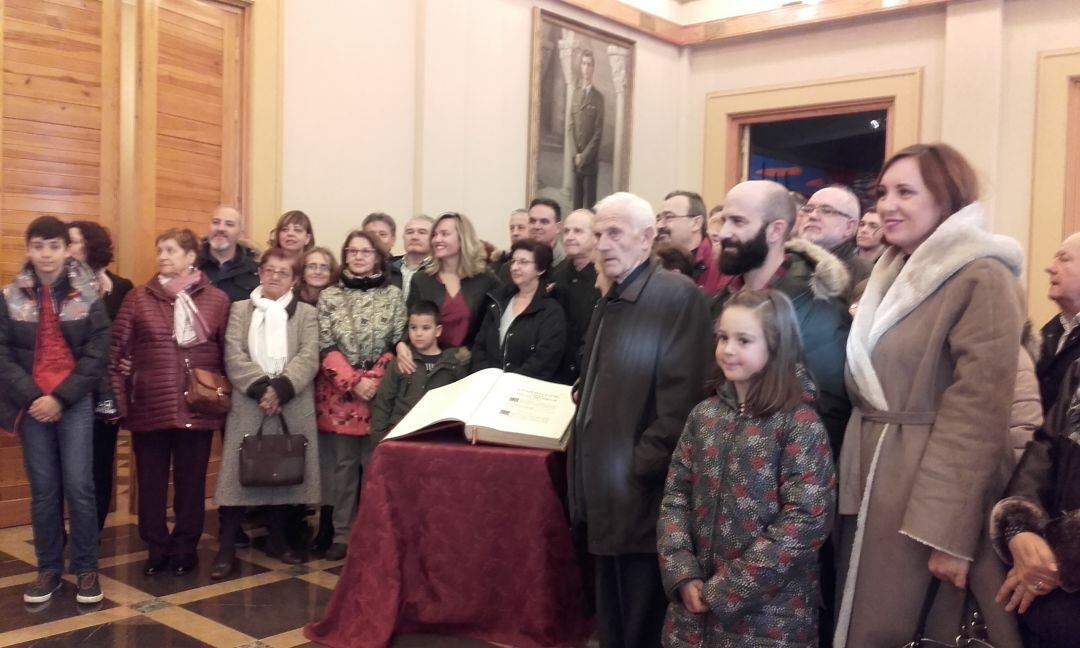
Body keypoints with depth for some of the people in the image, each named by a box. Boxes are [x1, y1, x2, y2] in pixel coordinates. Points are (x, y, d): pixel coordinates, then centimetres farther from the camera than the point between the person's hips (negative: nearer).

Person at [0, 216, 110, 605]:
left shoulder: (87, 294, -1)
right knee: (43, 489, 7)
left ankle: (86, 569, 11)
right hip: (32, 404, 2)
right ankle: (49, 568, 20)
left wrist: (60, 398, -11)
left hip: (75, 403, -1)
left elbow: (97, 355, -4)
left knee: (79, 486, -2)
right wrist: (32, 397, -12)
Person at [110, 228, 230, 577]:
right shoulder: (138, 297, 4)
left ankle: (185, 547, 24)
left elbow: (229, 353, 5)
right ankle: (158, 548, 24)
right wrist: (118, 400, -4)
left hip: (198, 407, -1)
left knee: (191, 480, 9)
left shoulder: (217, 299, 3)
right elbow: (118, 351, 2)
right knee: (151, 481, 9)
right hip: (148, 407, 1)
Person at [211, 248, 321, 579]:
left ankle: (277, 540, 24)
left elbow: (308, 358, -5)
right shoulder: (240, 310, 9)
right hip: (248, 405, 0)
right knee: (238, 474, -1)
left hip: (291, 408, 1)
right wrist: (260, 388, -17)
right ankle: (227, 547, 6)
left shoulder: (306, 313, 8)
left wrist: (280, 389, -18)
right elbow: (234, 357, -3)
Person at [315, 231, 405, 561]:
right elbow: (325, 347, -1)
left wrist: (375, 381, -11)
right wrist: (354, 382, -12)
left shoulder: (392, 294, 4)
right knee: (343, 464, 5)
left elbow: (399, 344, 1)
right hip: (339, 393, 1)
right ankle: (343, 534, 13)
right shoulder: (329, 296, 5)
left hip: (382, 393, 0)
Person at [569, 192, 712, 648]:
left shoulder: (678, 295, -12)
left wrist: (639, 470, -18)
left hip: (639, 498, -8)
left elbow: (681, 398, -19)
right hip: (604, 498, 8)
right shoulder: (610, 300, 15)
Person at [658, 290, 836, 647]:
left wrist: (725, 589, -15)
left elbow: (805, 521, -16)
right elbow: (675, 497, 5)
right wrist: (682, 576, -8)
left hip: (767, 614, -4)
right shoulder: (704, 414, 3)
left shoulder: (801, 424, -11)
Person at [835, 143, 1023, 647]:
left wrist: (949, 531, -21)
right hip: (873, 484, 8)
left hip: (930, 497, -8)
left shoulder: (982, 278, -13)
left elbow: (978, 412, -18)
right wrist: (855, 483, 12)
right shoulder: (892, 276, 14)